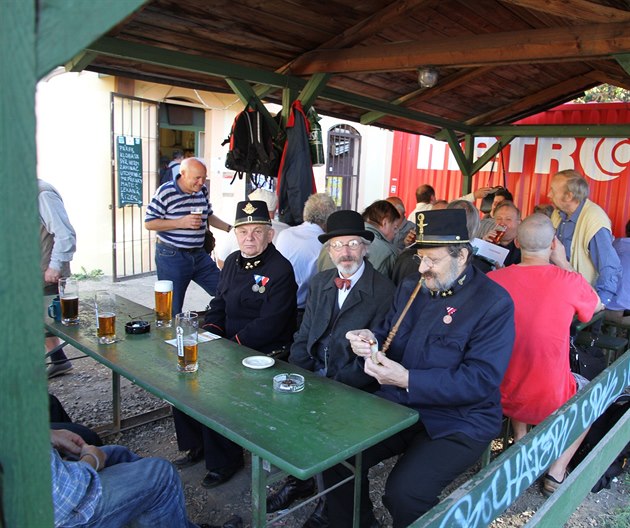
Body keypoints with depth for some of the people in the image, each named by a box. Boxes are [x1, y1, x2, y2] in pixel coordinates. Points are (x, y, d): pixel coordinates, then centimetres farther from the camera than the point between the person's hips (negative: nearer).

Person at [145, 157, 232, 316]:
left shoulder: (202, 190, 7)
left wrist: (230, 228, 11)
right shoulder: (165, 192, -13)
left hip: (198, 254, 6)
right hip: (171, 256, -6)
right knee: (172, 310, 2)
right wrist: (182, 222, -20)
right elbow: (149, 223, -12)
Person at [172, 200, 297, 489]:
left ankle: (224, 461, 2)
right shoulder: (233, 261, 11)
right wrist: (209, 337, -1)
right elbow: (218, 305, 17)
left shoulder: (280, 270, -14)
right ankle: (197, 445, 19)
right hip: (229, 346, 8)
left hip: (264, 354, -8)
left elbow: (268, 325, -20)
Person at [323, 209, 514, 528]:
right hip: (397, 406, 6)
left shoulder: (493, 303, -12)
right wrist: (371, 341, -9)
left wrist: (406, 379, -25)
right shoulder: (411, 288, 8)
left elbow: (481, 381, -19)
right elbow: (388, 335, 17)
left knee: (403, 492, -25)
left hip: (458, 423, -6)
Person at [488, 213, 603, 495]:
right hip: (549, 402, -2)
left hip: (499, 396, 3)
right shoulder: (569, 281, -17)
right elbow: (598, 305, 8)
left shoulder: (492, 279, -13)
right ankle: (557, 471, 21)